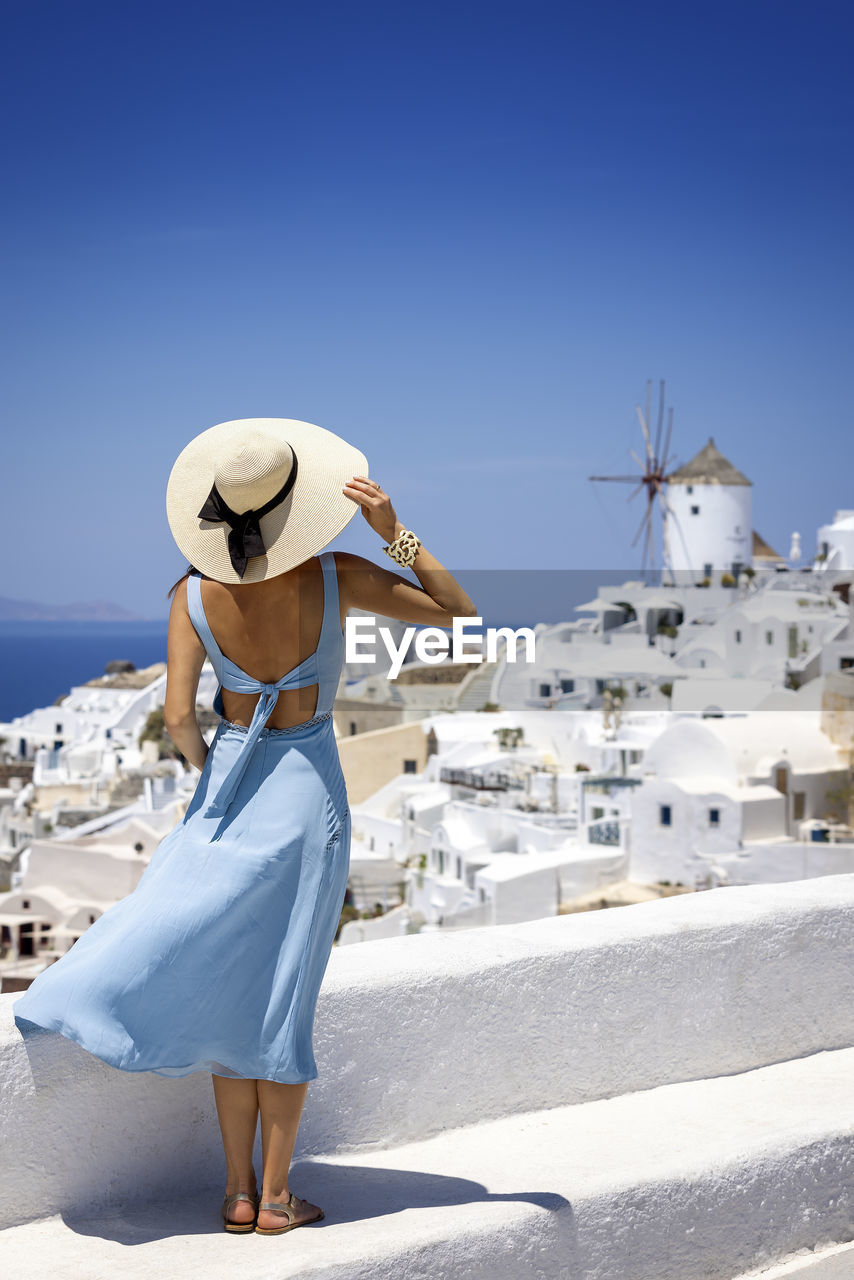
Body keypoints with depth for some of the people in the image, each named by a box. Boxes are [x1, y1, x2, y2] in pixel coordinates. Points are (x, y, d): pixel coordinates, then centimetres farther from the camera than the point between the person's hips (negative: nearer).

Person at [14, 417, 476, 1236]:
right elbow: (457, 611, -7)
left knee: (229, 990, 11)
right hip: (308, 784, -1)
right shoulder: (333, 576, -13)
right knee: (281, 998, 6)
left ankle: (238, 1193, 13)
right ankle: (276, 1197, 13)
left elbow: (178, 716, -12)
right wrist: (394, 532, -14)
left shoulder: (194, 592, -10)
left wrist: (208, 772, 8)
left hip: (229, 781, 1)